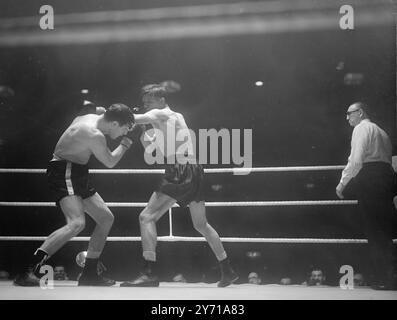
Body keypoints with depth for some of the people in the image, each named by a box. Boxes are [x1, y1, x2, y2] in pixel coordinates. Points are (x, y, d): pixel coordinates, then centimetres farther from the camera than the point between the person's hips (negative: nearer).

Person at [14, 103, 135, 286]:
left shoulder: (91, 116, 7)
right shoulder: (94, 135, -22)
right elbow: (110, 162, -7)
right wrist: (125, 144, 9)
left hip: (77, 175, 11)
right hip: (64, 173, -11)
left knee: (106, 218, 12)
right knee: (76, 223, -29)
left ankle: (89, 275, 18)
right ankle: (28, 271, -30)